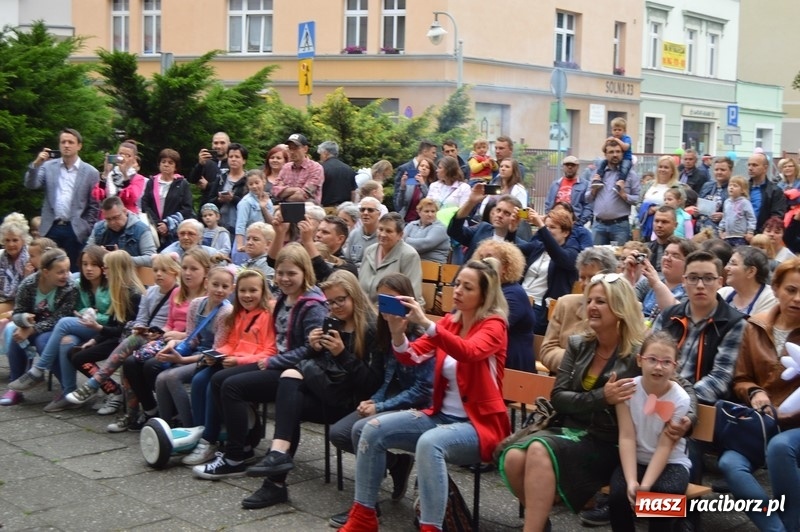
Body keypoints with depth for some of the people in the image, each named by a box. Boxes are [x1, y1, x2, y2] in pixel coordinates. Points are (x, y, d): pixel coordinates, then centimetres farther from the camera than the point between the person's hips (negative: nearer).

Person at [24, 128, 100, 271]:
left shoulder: (91, 172, 3)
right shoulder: (48, 166, 9)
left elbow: (95, 206, 3)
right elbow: (31, 185, -3)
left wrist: (87, 230, -3)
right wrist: (36, 164, -16)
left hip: (76, 231, -2)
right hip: (51, 229, 2)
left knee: (73, 272, 0)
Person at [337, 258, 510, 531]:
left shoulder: (494, 325, -9)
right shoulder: (449, 321, 9)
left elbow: (468, 352, -32)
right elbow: (411, 356, -2)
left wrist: (425, 323, -42)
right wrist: (397, 332, -23)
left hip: (479, 423, -7)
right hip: (442, 416, 7)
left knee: (429, 443, -37)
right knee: (373, 430, -10)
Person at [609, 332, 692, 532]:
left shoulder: (680, 399, -15)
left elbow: (664, 446, -17)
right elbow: (627, 438, -17)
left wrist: (646, 485, -29)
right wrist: (631, 481, -29)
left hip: (671, 463, -1)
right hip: (635, 460, 1)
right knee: (618, 495, -27)